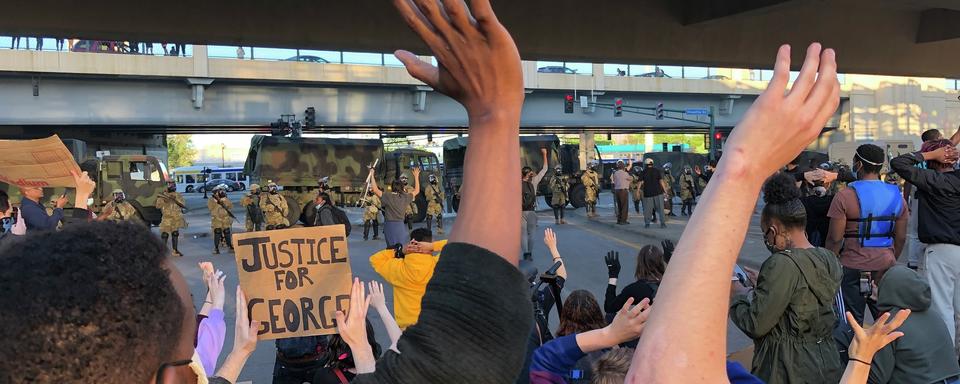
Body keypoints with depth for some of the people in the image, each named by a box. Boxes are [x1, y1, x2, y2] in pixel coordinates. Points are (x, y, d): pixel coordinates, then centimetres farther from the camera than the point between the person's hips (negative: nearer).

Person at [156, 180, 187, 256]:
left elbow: (184, 205, -4)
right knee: (164, 234, -7)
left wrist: (175, 200, -14)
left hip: (176, 218, 3)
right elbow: (158, 206, -6)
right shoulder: (162, 195, 1)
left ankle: (175, 250, 17)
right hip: (166, 218, -3)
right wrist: (164, 200, -20)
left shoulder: (178, 195, 6)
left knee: (175, 234, 9)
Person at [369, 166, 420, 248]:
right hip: (400, 225, 3)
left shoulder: (388, 197, -10)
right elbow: (416, 191, 14)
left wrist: (372, 175, -8)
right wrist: (416, 176, 18)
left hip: (389, 225, -2)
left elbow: (375, 190, -15)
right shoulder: (405, 197, 0)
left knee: (391, 248, 2)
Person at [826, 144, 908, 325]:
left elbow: (835, 238, -12)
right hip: (885, 266, 5)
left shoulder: (845, 196, -11)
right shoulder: (897, 195, 6)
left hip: (853, 267, -4)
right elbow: (901, 237, 10)